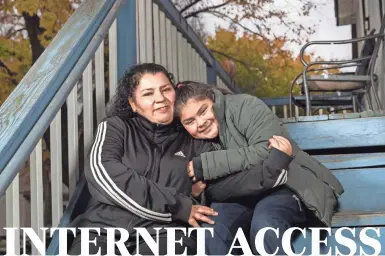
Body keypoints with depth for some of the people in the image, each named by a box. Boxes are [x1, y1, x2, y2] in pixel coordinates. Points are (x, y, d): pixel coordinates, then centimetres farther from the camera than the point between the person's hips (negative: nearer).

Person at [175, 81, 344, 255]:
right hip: (243, 197, 4)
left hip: (287, 187, -4)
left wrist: (207, 165, -22)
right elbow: (216, 191, -15)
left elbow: (264, 152, -23)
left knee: (263, 225, -35)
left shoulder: (244, 107, -9)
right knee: (211, 225, -26)